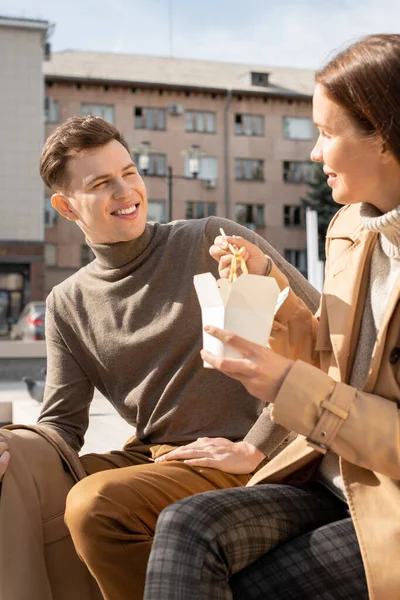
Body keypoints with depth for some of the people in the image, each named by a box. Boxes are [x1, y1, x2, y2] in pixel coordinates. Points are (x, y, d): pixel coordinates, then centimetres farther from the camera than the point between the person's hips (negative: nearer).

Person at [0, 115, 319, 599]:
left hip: (232, 463, -5)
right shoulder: (67, 305, 10)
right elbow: (62, 424, 9)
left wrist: (255, 446, -12)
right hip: (147, 454, 5)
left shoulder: (212, 242, -5)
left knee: (94, 504, -27)